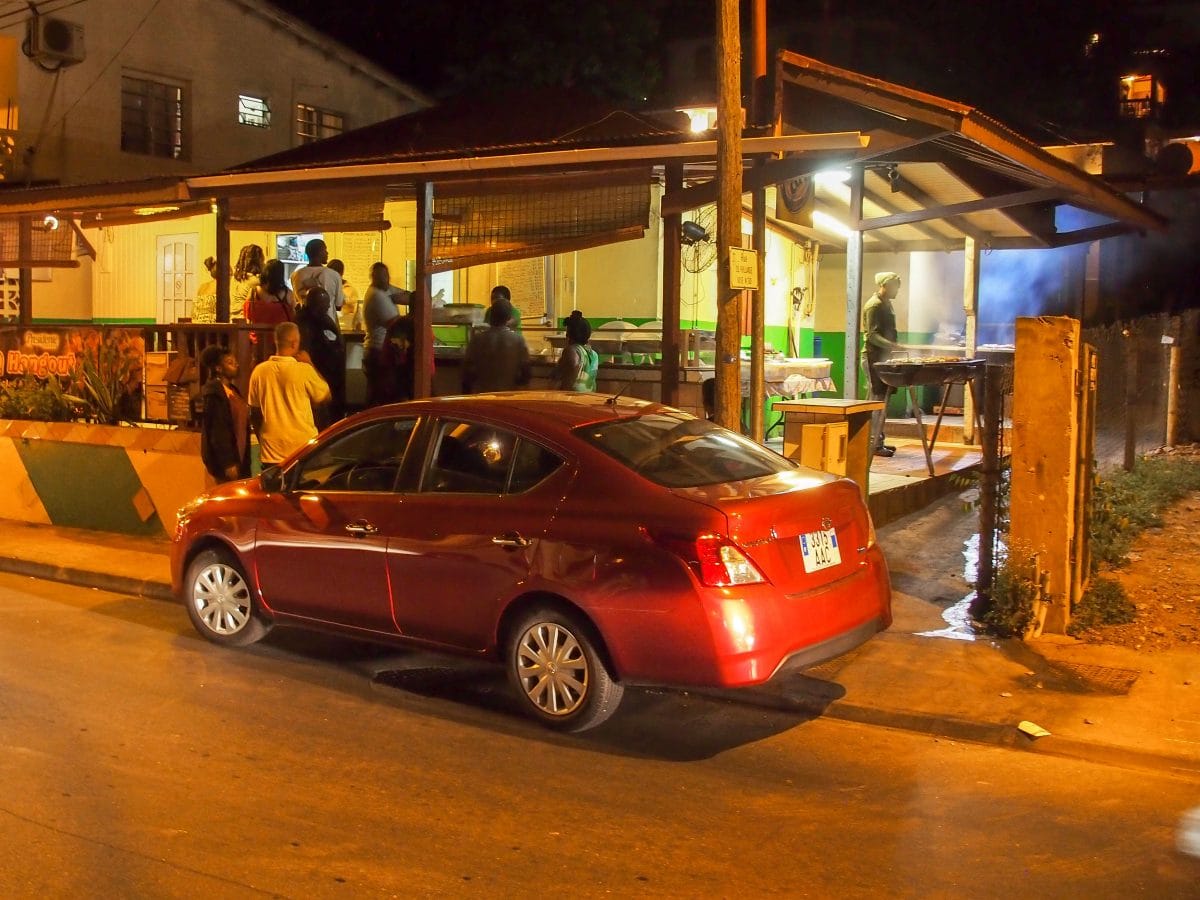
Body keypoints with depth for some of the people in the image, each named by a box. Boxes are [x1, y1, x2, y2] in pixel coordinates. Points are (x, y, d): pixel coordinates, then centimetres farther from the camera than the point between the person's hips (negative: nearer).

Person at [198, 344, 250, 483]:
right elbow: (217, 430, -18)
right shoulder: (213, 392, -12)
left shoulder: (232, 389, 15)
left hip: (238, 456, 9)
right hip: (225, 457, -9)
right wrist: (228, 463, -21)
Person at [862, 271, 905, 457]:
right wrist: (893, 346, -31)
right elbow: (872, 336, -21)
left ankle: (879, 441, 16)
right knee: (878, 400, -10)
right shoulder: (874, 306, -13)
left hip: (884, 358, 10)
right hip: (874, 357, -10)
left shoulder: (886, 304, 17)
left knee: (882, 400, 10)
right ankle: (875, 444, -9)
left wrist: (894, 347, 18)